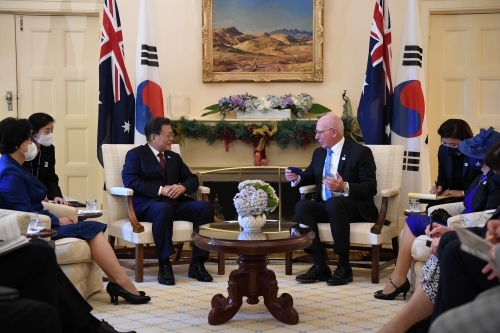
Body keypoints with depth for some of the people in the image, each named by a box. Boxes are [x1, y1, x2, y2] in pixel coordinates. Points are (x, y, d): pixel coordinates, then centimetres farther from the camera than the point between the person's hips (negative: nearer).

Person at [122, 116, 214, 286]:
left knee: (205, 207, -21)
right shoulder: (135, 154, 6)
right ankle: (164, 265, -31)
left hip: (175, 202, 6)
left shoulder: (174, 157, 24)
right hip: (147, 204, -6)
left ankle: (197, 263, -18)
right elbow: (131, 182, -10)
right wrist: (161, 190, -19)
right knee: (164, 208, -40)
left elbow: (192, 178, 17)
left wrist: (182, 187, -8)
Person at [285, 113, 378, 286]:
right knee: (302, 206, -25)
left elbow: (371, 187, -13)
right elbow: (310, 176, 26)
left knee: (333, 203, -39)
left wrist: (345, 187, -30)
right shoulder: (319, 153, 12)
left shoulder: (360, 152, -7)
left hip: (355, 208, -6)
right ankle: (320, 266, -26)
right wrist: (297, 177, 2)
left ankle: (344, 267, -30)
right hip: (326, 207, 6)